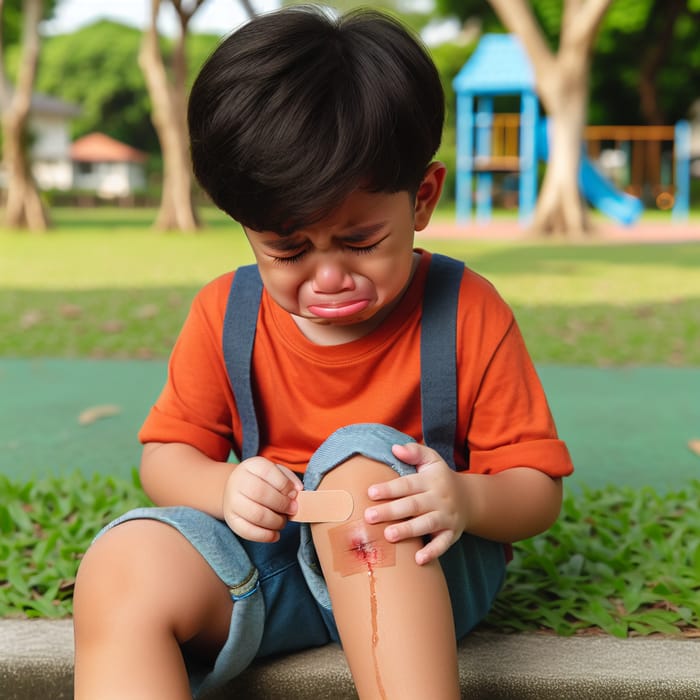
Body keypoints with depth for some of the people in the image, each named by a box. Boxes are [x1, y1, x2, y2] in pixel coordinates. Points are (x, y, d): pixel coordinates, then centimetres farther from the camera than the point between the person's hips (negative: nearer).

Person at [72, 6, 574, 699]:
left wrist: (463, 499, -29)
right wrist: (223, 488, -19)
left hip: (416, 567, -2)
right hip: (264, 560, 2)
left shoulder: (467, 313, -9)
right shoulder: (223, 314, -1)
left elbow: (537, 489, -5)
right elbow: (165, 456, 5)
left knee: (358, 457, -34)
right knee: (123, 565, -27)